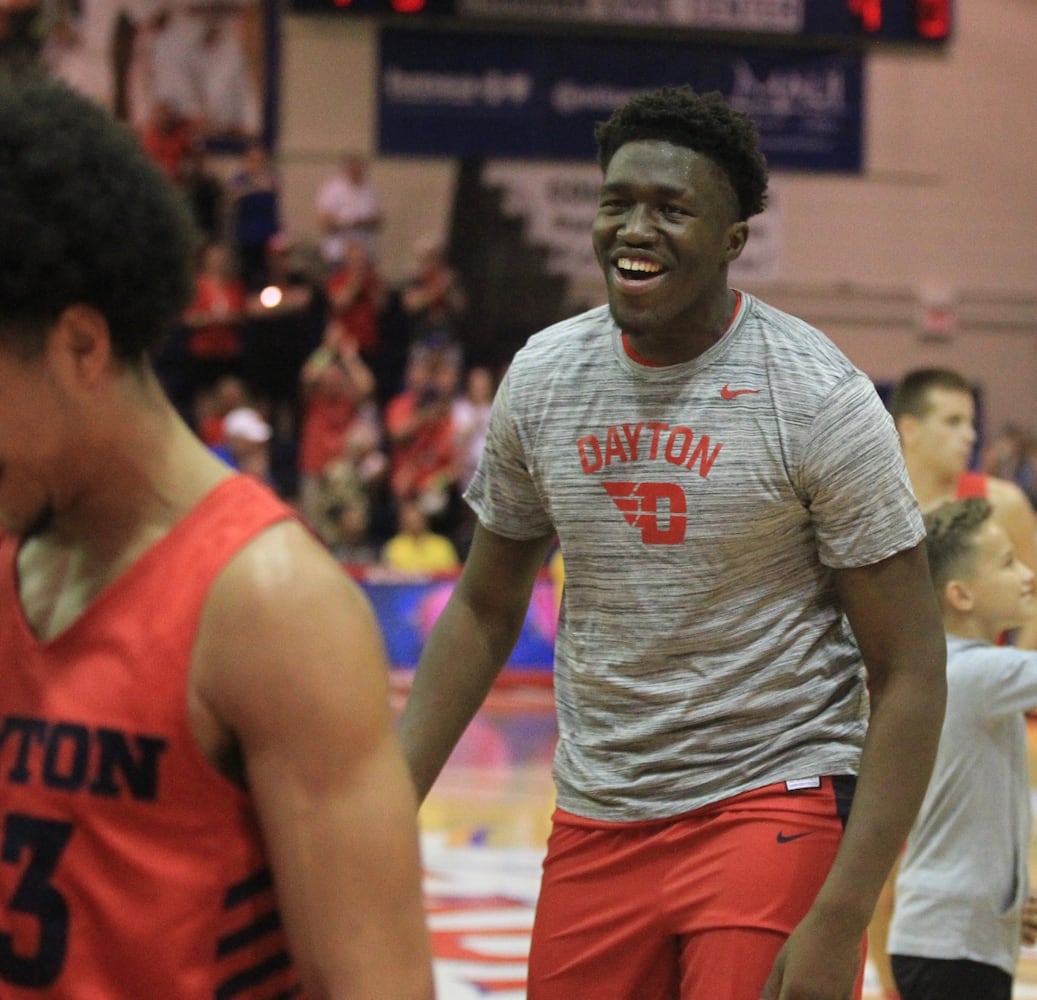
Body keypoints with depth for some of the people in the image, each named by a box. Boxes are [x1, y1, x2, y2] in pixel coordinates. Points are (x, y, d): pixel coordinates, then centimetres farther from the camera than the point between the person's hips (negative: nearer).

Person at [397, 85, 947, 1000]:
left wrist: (838, 923, -20)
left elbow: (909, 672, -12)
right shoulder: (541, 379, 2)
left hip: (774, 810, -5)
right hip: (596, 822, 5)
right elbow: (485, 610, 14)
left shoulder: (817, 399, -13)